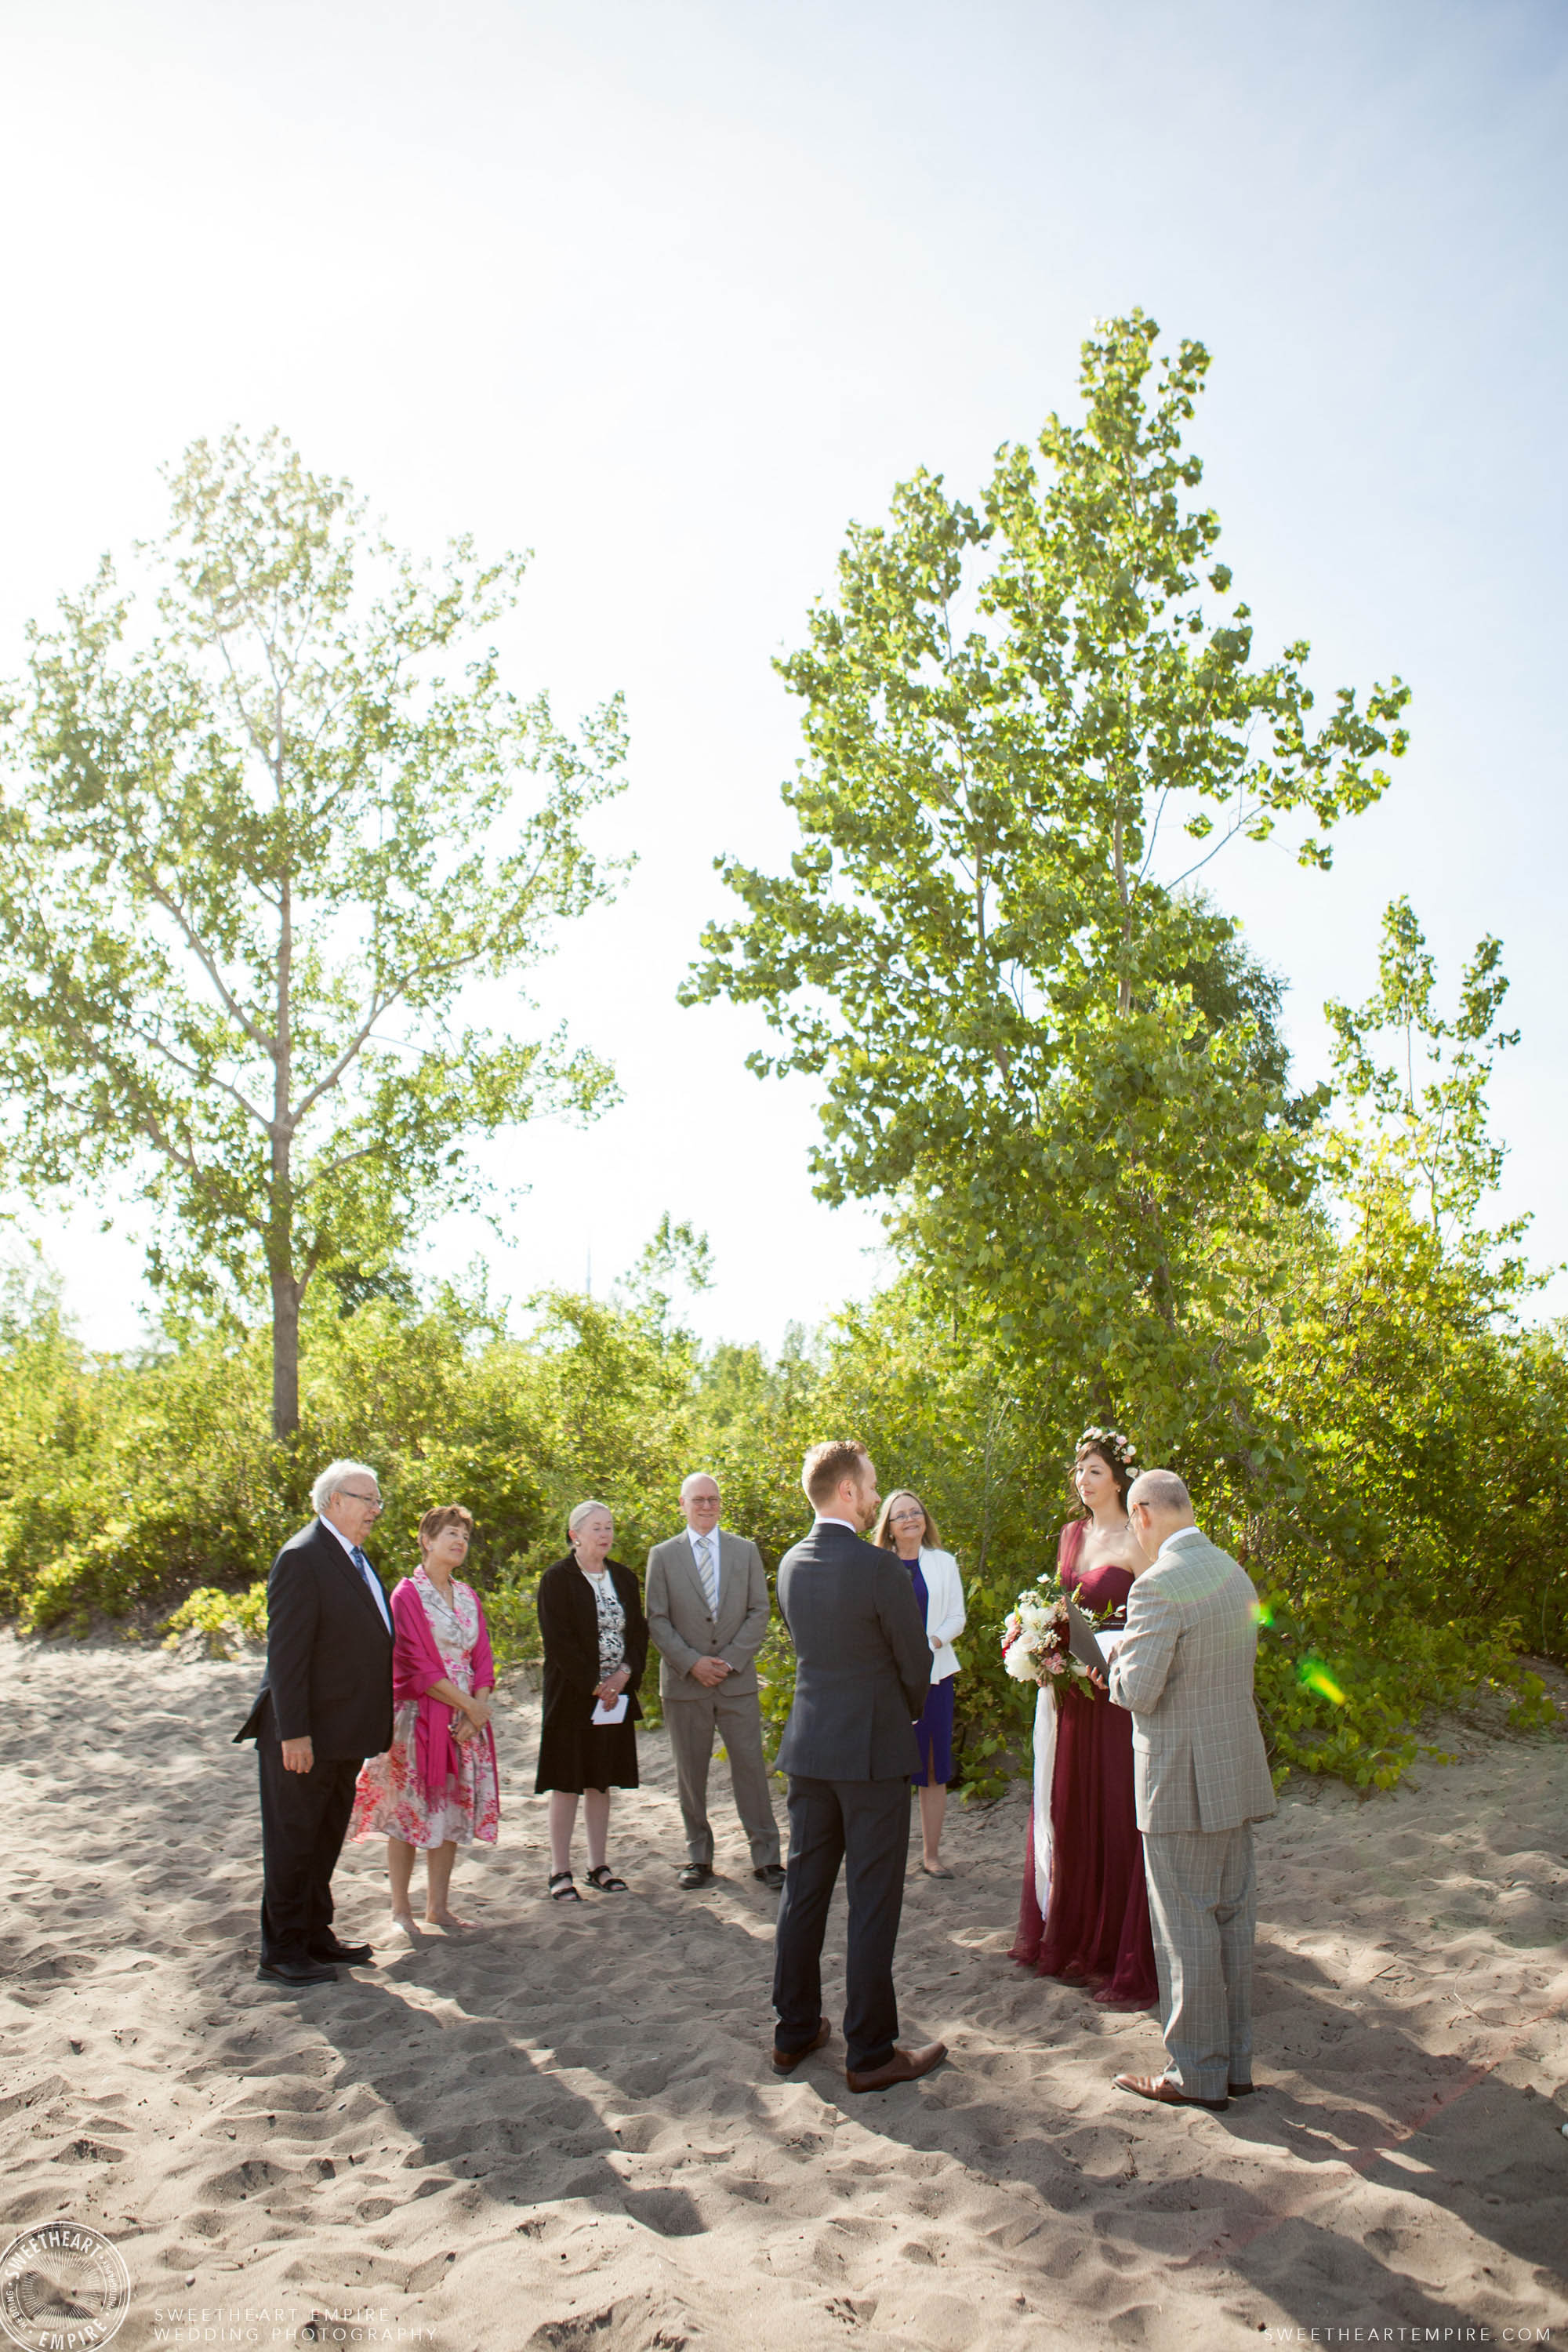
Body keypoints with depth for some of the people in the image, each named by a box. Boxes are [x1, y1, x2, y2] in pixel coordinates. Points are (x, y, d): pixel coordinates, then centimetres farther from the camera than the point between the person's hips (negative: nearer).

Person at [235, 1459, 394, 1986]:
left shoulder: (354, 1558, 13)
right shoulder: (302, 1558, -16)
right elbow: (286, 1651, -20)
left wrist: (373, 1725, 15)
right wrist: (294, 1733, -22)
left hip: (343, 1733, 9)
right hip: (307, 1736, -9)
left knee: (326, 1838, 18)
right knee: (292, 1840, 3)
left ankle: (315, 1937, 29)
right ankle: (281, 1953, 13)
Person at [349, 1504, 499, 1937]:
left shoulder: (468, 1596, 11)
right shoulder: (408, 1596, -8)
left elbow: (482, 1658, 9)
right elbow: (418, 1666, -13)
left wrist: (478, 1711, -6)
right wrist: (470, 1705, -13)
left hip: (465, 1720, 6)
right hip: (420, 1716, -6)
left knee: (452, 1811, 8)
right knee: (410, 1810, 0)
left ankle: (438, 1906, 17)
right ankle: (401, 1909, 10)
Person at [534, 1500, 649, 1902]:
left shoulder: (623, 1578, 10)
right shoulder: (558, 1579, -7)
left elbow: (638, 1632, 10)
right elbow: (559, 1642, -12)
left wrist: (624, 1673, -7)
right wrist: (595, 1685, -15)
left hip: (615, 1694, 5)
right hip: (572, 1695, -5)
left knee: (601, 1781, 11)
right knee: (567, 1782, -1)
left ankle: (599, 1866, 19)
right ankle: (560, 1872, 7)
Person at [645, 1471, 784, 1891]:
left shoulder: (746, 1551, 8)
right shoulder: (663, 1556, 4)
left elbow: (759, 1612, 4)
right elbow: (657, 1621, 0)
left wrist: (730, 1660, -8)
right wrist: (692, 1662, -11)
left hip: (737, 1681, 0)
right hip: (684, 1682, 0)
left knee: (751, 1766, 0)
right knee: (690, 1773, 7)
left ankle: (766, 1857, 8)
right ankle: (698, 1857, 18)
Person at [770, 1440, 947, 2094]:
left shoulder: (791, 1565, 3)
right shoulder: (879, 1569, -18)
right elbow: (916, 1664, -9)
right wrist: (907, 1713, 13)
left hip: (808, 1746, 7)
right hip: (873, 1749, -7)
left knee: (803, 1891, 15)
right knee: (872, 1904, 3)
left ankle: (794, 2032, 26)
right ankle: (870, 2053, 11)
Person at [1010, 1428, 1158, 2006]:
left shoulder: (1135, 1542, -9)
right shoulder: (1071, 1534, 13)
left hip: (1118, 1697, -7)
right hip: (1071, 1693, 7)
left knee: (1118, 1821, -1)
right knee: (1072, 1817, 13)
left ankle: (1131, 1965, 9)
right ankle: (1078, 1944, 28)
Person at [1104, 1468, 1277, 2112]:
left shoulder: (1159, 1584, -19)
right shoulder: (1234, 1574, 9)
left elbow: (1138, 1691, -20)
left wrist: (1117, 1658, 1)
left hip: (1182, 1780, -9)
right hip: (1237, 1769, 9)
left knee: (1187, 1931, 3)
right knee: (1232, 1920, 16)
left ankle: (1196, 2075, 13)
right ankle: (1235, 2063, 26)